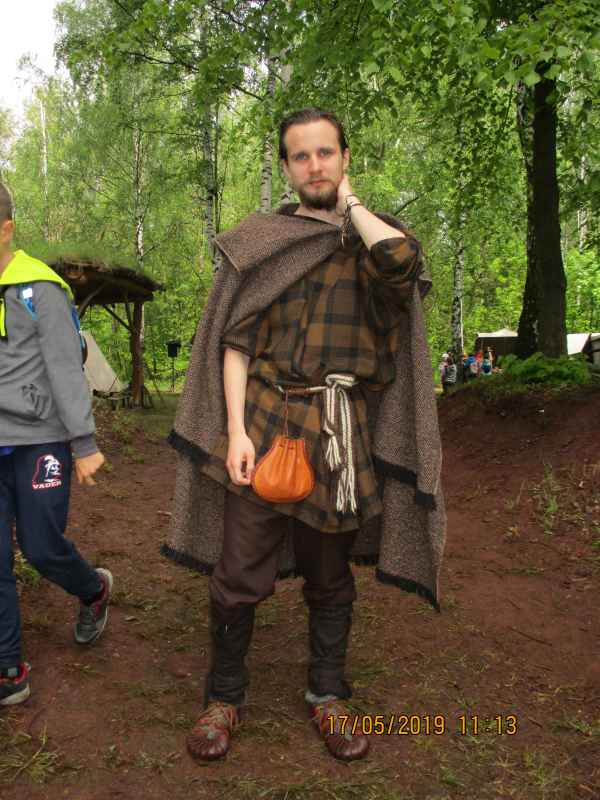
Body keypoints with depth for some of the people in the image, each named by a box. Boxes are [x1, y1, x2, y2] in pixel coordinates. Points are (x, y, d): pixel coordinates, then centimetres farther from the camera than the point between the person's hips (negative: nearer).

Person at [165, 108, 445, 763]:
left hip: (341, 433, 1)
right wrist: (235, 430, -9)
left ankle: (327, 696, 33)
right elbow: (236, 341, 1)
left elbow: (403, 260, -20)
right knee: (239, 572, 1)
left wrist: (349, 201, -5)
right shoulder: (259, 239, 6)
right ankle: (223, 697, 23)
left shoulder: (373, 235, 6)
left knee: (330, 576, 14)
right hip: (264, 420, 0)